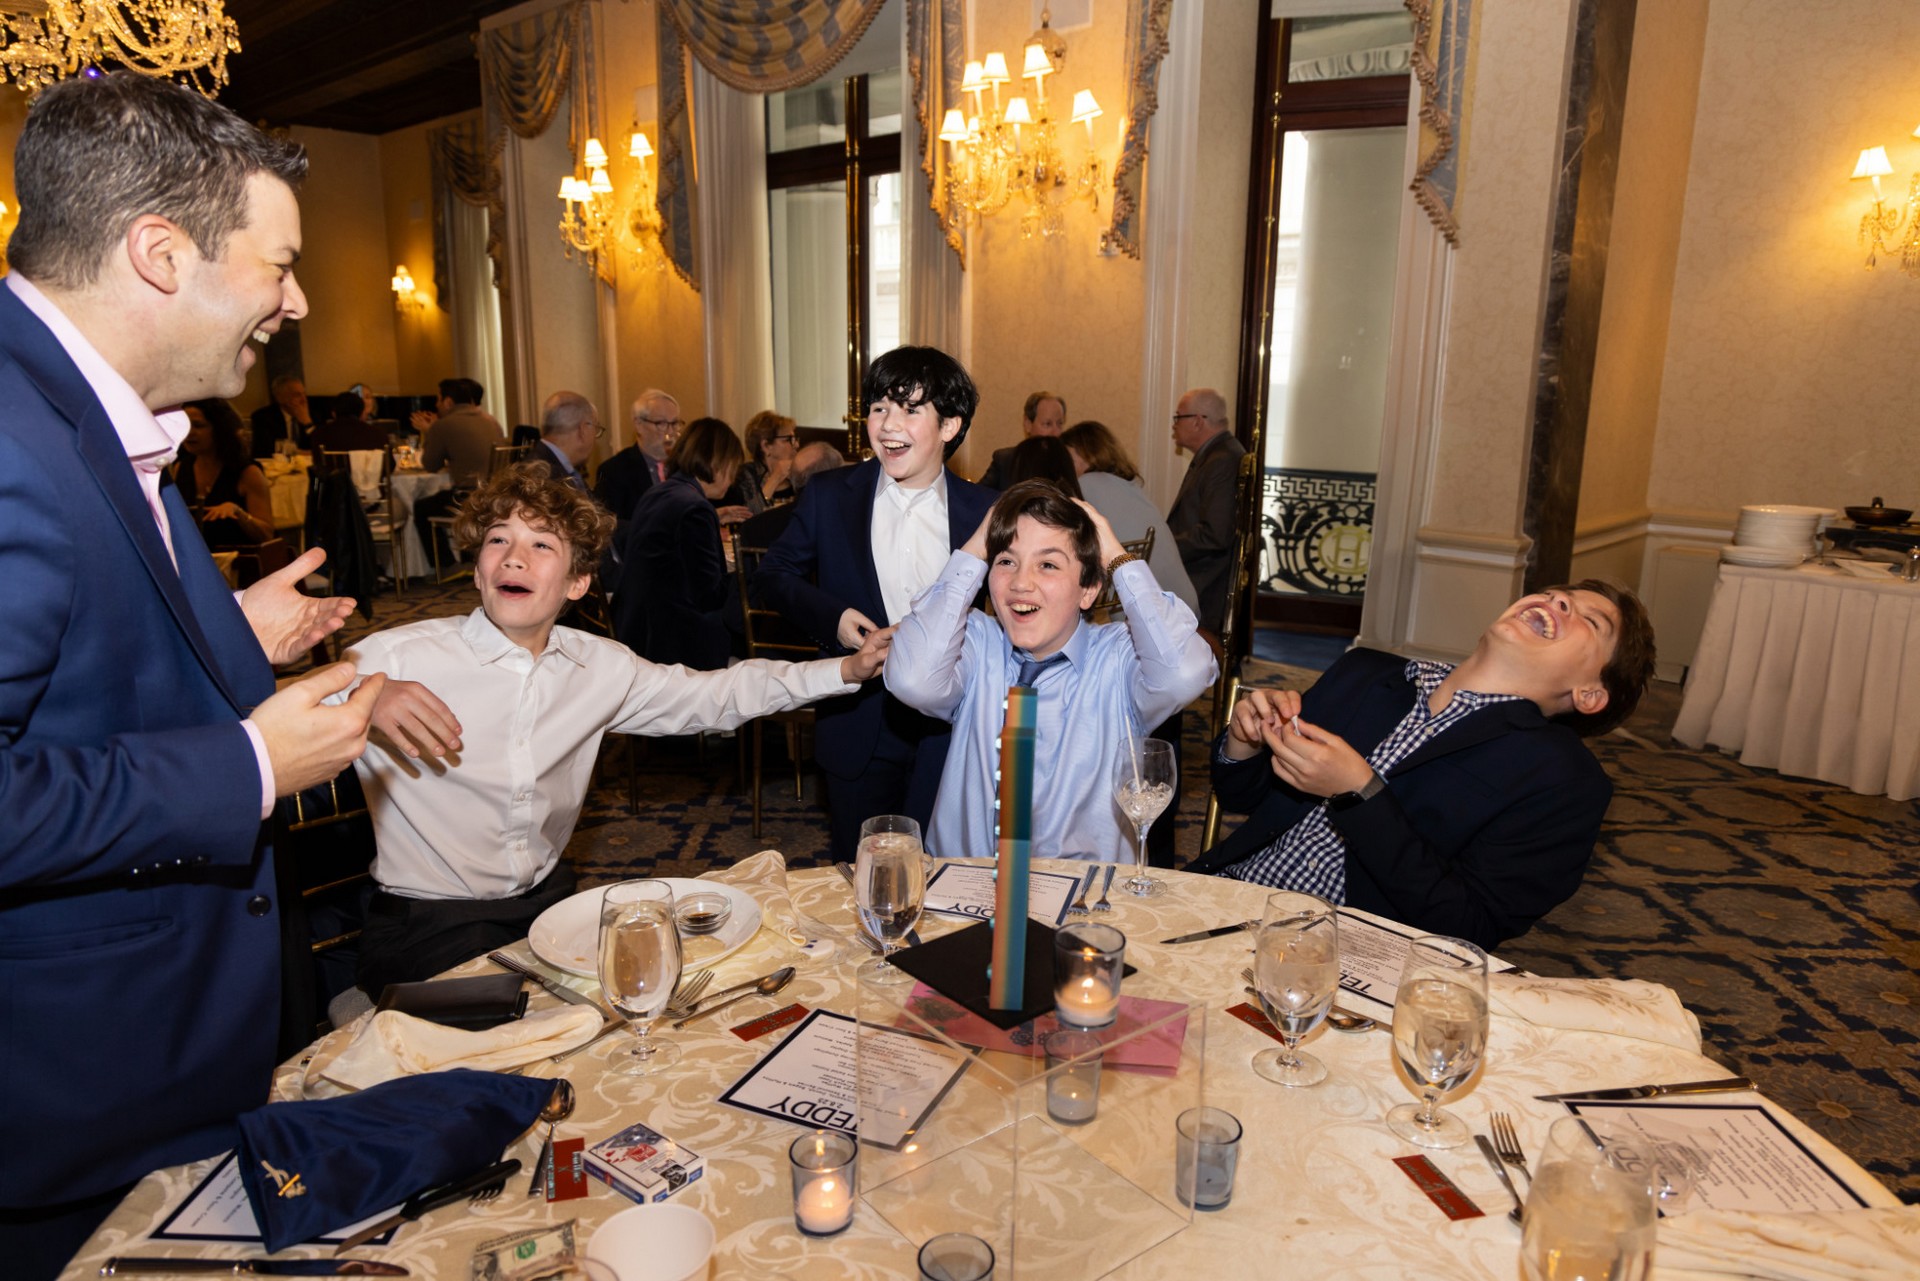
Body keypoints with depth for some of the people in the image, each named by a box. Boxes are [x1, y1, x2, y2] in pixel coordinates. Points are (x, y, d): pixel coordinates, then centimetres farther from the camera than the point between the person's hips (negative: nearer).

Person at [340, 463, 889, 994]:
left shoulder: (599, 666, 0)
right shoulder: (396, 659, -13)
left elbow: (714, 694, 8)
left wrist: (847, 669, 3)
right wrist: (362, 701, -36)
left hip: (547, 899, 5)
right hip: (427, 930, -4)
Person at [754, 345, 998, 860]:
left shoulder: (984, 512, -2)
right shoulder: (828, 495, 0)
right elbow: (771, 576, 7)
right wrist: (831, 616, -9)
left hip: (950, 731, 0)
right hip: (858, 733, 1)